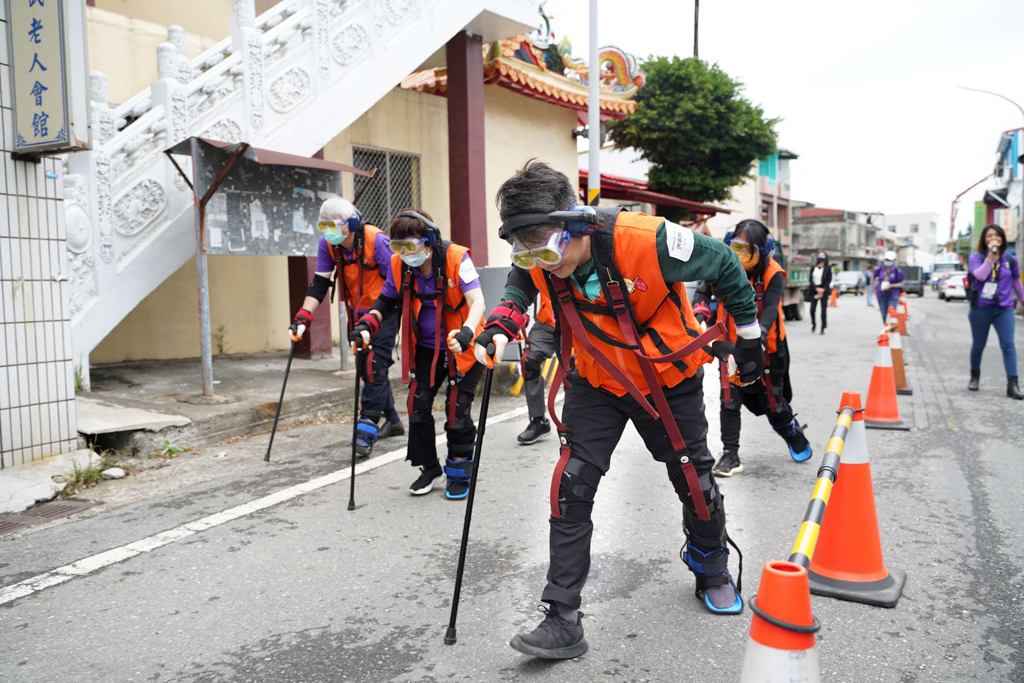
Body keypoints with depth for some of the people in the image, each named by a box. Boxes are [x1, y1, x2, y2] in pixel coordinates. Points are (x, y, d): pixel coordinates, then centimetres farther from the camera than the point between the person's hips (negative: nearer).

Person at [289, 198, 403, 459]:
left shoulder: (376, 240, -22)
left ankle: (367, 429, -14)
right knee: (365, 367, 10)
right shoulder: (328, 244, -5)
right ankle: (392, 421, 26)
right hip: (359, 313, 7)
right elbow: (319, 284, -4)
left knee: (374, 366, -16)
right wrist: (302, 317, -15)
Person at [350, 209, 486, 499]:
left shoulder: (456, 258, -22)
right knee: (418, 404, 2)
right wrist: (367, 323, -12)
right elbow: (387, 301, 7)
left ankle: (459, 474, 18)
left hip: (461, 347, -4)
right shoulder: (399, 265, -8)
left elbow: (477, 300, -29)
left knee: (457, 409, -2)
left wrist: (467, 332, -47)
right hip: (425, 347, 5)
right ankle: (428, 468, 22)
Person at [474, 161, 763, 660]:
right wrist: (502, 322, -17)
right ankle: (562, 619, 0)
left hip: (670, 378, -2)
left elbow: (725, 266, -15)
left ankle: (712, 569, 45)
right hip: (596, 383, 3)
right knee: (571, 484, -10)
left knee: (694, 481, 13)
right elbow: (519, 287, 6)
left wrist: (749, 337, -3)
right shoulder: (537, 262, -19)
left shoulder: (649, 242, -33)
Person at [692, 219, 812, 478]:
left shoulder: (773, 274, -16)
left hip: (765, 348, -2)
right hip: (732, 345, 2)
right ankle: (730, 456, 3)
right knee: (730, 399, -6)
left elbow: (770, 309, -27)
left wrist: (760, 335, -44)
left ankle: (795, 435, 40)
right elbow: (703, 290, -9)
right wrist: (700, 315, -29)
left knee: (773, 403, 9)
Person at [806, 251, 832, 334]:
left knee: (823, 310, -3)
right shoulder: (813, 268, 10)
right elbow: (811, 280, 4)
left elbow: (829, 280, -1)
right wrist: (816, 289, -10)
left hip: (824, 290, -2)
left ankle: (823, 328, 3)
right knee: (812, 309, -4)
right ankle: (813, 324, 21)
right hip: (814, 290, 2)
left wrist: (823, 290, -12)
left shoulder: (828, 268, 3)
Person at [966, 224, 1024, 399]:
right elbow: (980, 275, -22)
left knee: (1008, 345, -9)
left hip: (1004, 309, 2)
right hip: (981, 309, -1)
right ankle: (974, 377, 30)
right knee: (978, 345, 10)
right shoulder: (976, 257, -2)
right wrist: (990, 256, -23)